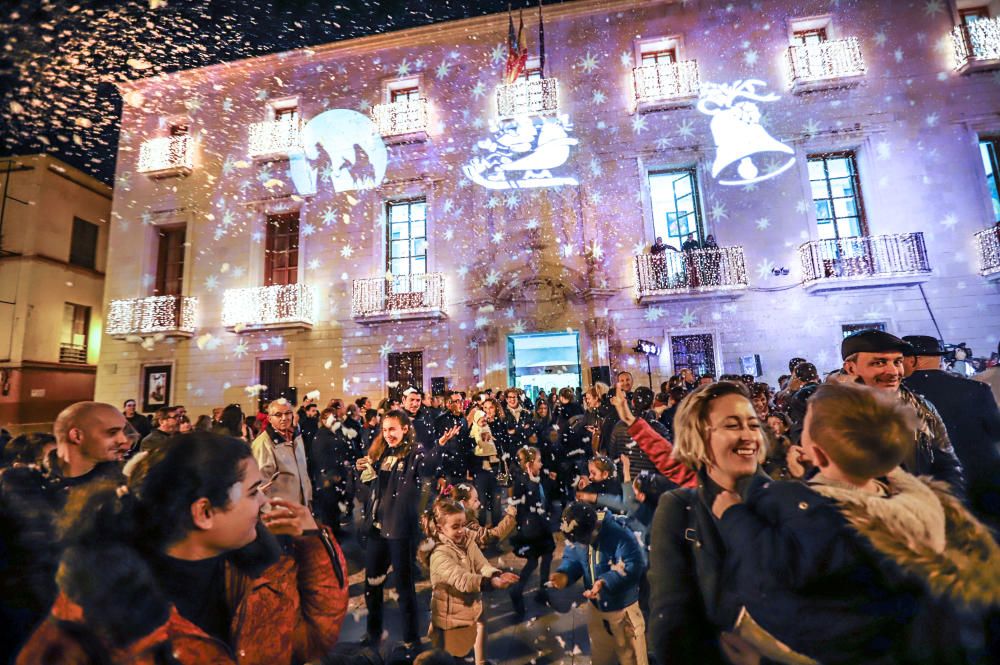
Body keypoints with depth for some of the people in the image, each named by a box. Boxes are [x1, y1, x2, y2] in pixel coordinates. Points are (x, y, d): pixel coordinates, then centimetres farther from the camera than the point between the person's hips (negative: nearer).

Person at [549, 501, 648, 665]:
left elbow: (633, 566, -33)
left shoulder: (619, 534, -32)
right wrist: (564, 574, -26)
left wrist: (605, 581, -42)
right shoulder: (575, 534, -13)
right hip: (596, 606, 5)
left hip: (623, 607, -5)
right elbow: (572, 559, -4)